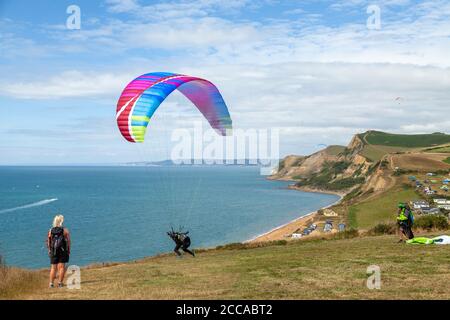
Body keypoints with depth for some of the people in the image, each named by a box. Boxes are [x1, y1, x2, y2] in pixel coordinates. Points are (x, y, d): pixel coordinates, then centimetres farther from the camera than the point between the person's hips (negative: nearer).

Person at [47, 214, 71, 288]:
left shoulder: (50, 231, 3)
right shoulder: (65, 230, -6)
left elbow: (48, 242, 6)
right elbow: (68, 241, -5)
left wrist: (49, 250, 17)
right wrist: (68, 251, 4)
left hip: (53, 251, 3)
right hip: (63, 251, -3)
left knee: (53, 267, 9)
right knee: (62, 267, 1)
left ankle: (51, 283, 7)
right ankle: (60, 283, -2)